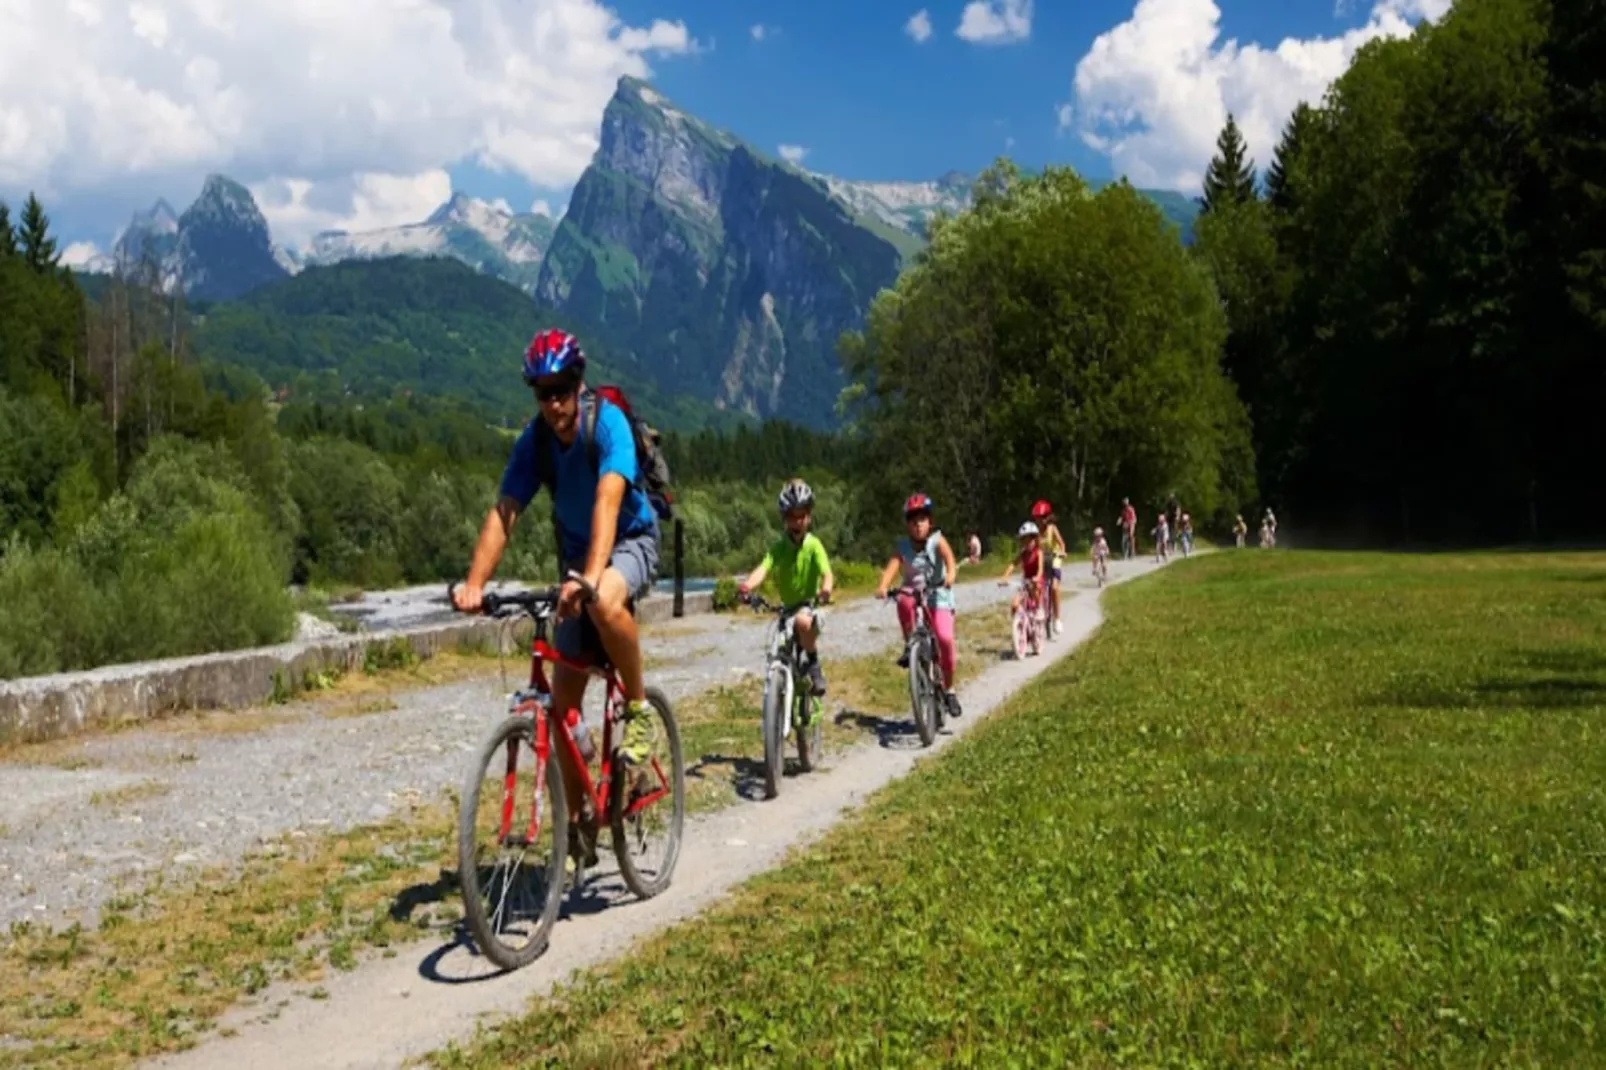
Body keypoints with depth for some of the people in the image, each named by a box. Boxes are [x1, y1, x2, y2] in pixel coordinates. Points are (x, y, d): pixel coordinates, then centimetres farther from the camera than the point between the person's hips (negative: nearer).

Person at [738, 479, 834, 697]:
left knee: (802, 621, -38)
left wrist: (826, 588, -50)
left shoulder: (814, 545, -12)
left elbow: (827, 573, -26)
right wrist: (747, 585, -45)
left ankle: (814, 665, -15)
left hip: (809, 607, -4)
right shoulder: (779, 547, -6)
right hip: (787, 608, 4)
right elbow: (763, 568, -23)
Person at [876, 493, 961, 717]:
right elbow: (892, 566, -15)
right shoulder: (903, 546, 1)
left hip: (938, 597, -1)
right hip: (913, 596, 1)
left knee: (945, 639, -21)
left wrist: (950, 575, -46)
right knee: (903, 601, -35)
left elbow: (949, 557, -24)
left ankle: (948, 690, -2)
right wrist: (883, 587, -36)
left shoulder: (937, 540, -4)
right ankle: (910, 646, -13)